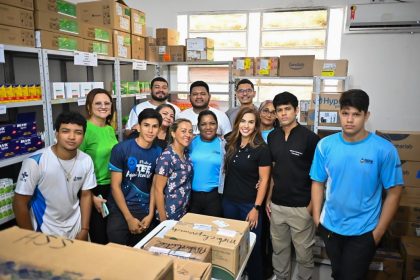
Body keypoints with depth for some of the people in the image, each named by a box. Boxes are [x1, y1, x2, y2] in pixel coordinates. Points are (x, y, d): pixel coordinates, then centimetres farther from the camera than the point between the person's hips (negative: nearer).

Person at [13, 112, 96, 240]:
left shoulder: (86, 161, -10)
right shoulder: (35, 162, -23)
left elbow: (86, 195, 1)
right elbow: (19, 203, -15)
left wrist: (84, 230, -1)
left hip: (76, 226, 4)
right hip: (45, 230, -4)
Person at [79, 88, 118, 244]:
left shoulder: (110, 129, 5)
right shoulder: (85, 129, -17)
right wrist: (91, 196, -15)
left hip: (112, 187, 7)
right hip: (93, 189, -7)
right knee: (99, 239, 9)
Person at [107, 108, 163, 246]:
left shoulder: (159, 152, -2)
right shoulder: (121, 149, -12)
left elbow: (154, 186, 5)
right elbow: (115, 186, -10)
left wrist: (151, 214, -2)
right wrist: (129, 218, -11)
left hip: (145, 212, 3)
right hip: (120, 211, -3)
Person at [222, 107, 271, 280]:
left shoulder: (261, 149, -13)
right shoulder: (230, 143, 2)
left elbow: (264, 180, -12)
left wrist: (256, 208, -15)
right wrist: (224, 194, 8)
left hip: (249, 204, -5)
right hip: (228, 201, 5)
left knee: (252, 246, 9)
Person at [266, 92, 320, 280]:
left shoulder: (310, 138, -11)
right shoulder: (272, 137, 4)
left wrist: (313, 204, -9)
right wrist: (268, 198, 9)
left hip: (301, 207, -4)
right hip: (277, 205, 5)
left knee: (303, 252, 11)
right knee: (279, 248, 19)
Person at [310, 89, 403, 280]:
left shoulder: (384, 149, -15)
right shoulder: (325, 145, -8)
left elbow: (394, 192, -9)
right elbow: (318, 183, 0)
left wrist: (378, 232, -8)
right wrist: (317, 218, -2)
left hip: (363, 232, -3)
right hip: (330, 227, 3)